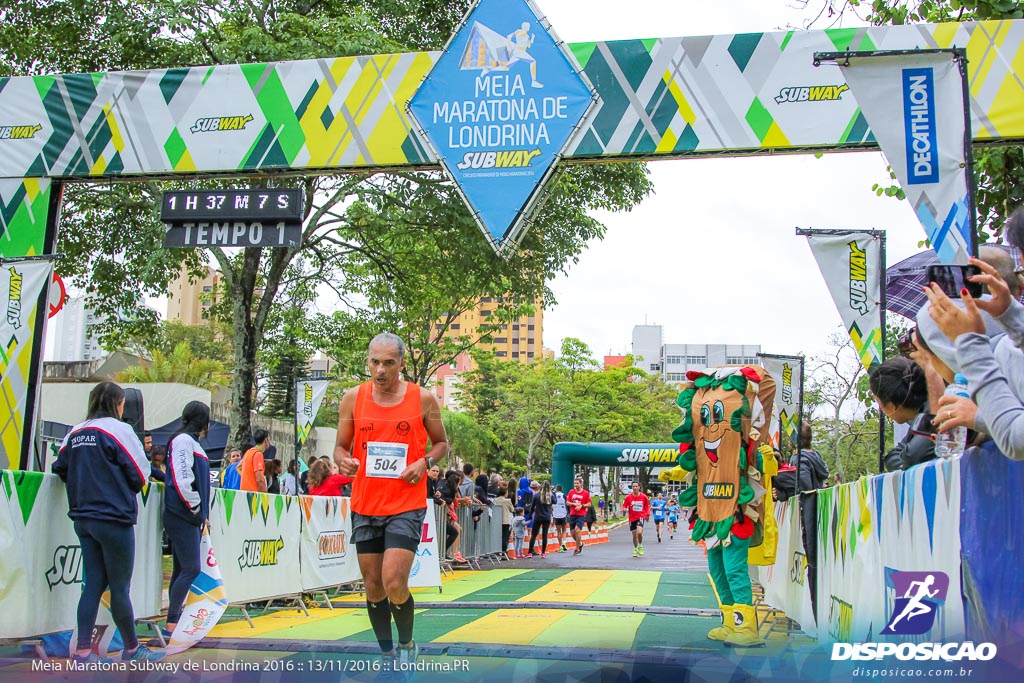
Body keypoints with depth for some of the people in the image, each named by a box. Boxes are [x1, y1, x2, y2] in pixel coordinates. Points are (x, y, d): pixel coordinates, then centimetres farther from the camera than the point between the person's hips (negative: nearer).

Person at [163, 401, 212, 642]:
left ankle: (175, 620, 15)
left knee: (181, 570, 11)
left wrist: (202, 513, 11)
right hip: (182, 516, -10)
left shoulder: (192, 442, 18)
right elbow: (181, 479, -21)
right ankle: (171, 625, -9)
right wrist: (196, 507, -12)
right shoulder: (183, 441, -11)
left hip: (191, 517, 10)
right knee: (191, 569, -11)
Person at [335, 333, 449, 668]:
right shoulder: (353, 398, 1)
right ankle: (387, 654, 28)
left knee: (394, 584, -15)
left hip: (406, 505, -3)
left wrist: (425, 462, -12)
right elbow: (341, 446, 9)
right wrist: (343, 460, -15)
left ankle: (407, 644, 12)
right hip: (365, 505, 3)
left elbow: (441, 442, 9)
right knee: (374, 587, 9)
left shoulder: (423, 398, -4)